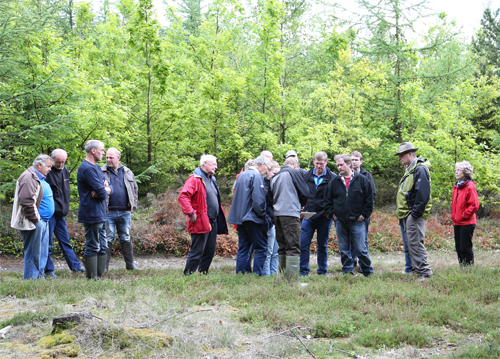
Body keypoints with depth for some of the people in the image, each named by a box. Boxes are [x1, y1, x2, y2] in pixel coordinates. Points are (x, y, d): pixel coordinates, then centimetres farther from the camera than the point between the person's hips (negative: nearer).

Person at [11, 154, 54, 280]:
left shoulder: (40, 178, 19)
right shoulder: (29, 177, -15)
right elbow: (26, 201, -25)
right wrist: (35, 219, -19)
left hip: (43, 222, 11)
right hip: (33, 223, -11)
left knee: (42, 253, 14)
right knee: (33, 253, -5)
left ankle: (40, 277, 21)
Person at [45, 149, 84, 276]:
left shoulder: (65, 171, 12)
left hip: (60, 213, 7)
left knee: (65, 241, 15)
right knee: (47, 243, -1)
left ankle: (75, 266, 21)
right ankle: (49, 270, 7)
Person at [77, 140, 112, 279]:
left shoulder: (96, 167, 17)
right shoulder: (87, 169, -17)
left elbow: (109, 189, 13)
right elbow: (102, 193, -22)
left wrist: (105, 188, -9)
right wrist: (104, 191, 0)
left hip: (100, 214, 10)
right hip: (92, 214, -10)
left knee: (102, 247, 14)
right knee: (92, 247, -4)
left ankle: (100, 275, 21)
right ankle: (92, 277, 2)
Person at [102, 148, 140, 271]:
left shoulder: (127, 172, 11)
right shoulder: (101, 172, 2)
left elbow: (135, 189, 16)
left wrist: (132, 207, 7)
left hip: (125, 212, 3)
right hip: (108, 212, -3)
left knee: (126, 238, 10)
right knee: (107, 239, 0)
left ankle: (130, 264, 17)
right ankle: (104, 266, 6)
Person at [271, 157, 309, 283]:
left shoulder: (275, 176, 19)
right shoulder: (294, 172, 1)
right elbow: (305, 193, 0)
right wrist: (300, 204, 18)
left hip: (277, 214, 7)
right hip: (290, 213, -6)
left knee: (282, 247, 12)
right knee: (293, 248, -8)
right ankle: (293, 280, -13)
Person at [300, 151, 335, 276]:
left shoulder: (333, 178, -3)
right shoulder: (306, 176, 5)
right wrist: (303, 209, 3)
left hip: (324, 216, -2)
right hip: (308, 216, 2)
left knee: (322, 245, 8)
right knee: (303, 244, -5)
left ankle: (322, 272, 17)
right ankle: (303, 271, 3)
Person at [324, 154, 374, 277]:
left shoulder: (362, 180, 1)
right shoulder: (334, 182, 9)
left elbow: (369, 199, 3)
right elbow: (327, 200, 14)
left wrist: (364, 215, -2)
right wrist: (332, 214, 5)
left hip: (357, 221, -3)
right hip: (340, 222, 3)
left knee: (361, 249, -3)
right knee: (344, 250, 7)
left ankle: (368, 272, 11)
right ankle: (347, 272, 16)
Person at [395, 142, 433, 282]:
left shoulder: (420, 169, -13)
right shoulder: (410, 169, 19)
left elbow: (423, 193, -21)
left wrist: (416, 212, -22)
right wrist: (402, 214, 18)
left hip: (414, 215, -10)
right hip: (406, 215, 10)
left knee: (415, 243, -9)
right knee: (409, 244, 13)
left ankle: (424, 271, -4)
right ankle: (414, 268, 20)